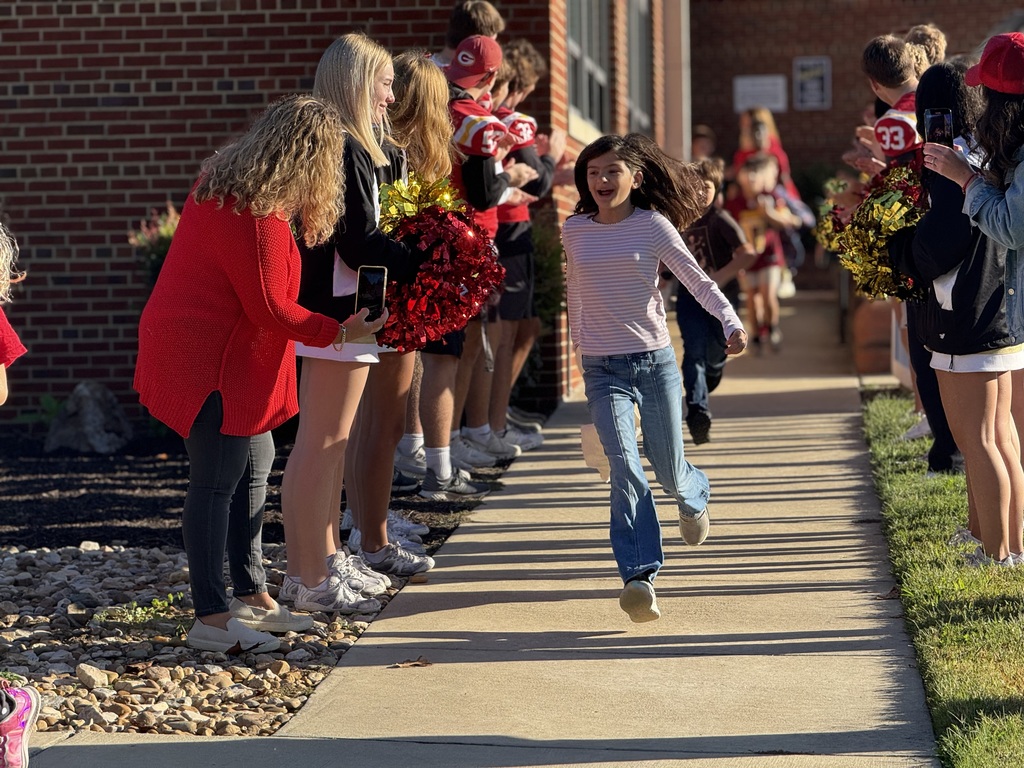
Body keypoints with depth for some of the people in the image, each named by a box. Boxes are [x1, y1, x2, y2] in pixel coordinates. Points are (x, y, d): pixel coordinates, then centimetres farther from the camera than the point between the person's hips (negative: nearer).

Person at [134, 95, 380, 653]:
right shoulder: (256, 219, -24)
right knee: (217, 479, -7)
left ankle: (251, 596, 25)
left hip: (216, 351, 11)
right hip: (209, 360, -11)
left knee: (254, 464, 16)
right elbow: (269, 308, -20)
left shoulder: (225, 183, 8)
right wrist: (337, 331, -12)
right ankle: (211, 617, -3)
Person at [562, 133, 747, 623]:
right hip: (602, 368, 0)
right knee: (625, 465, -17)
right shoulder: (574, 232, 3)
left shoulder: (653, 225, -4)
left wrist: (731, 322, -20)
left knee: (668, 469, 8)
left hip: (655, 360, 0)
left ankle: (694, 496, 48)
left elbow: (697, 279, -6)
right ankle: (639, 577, -22)